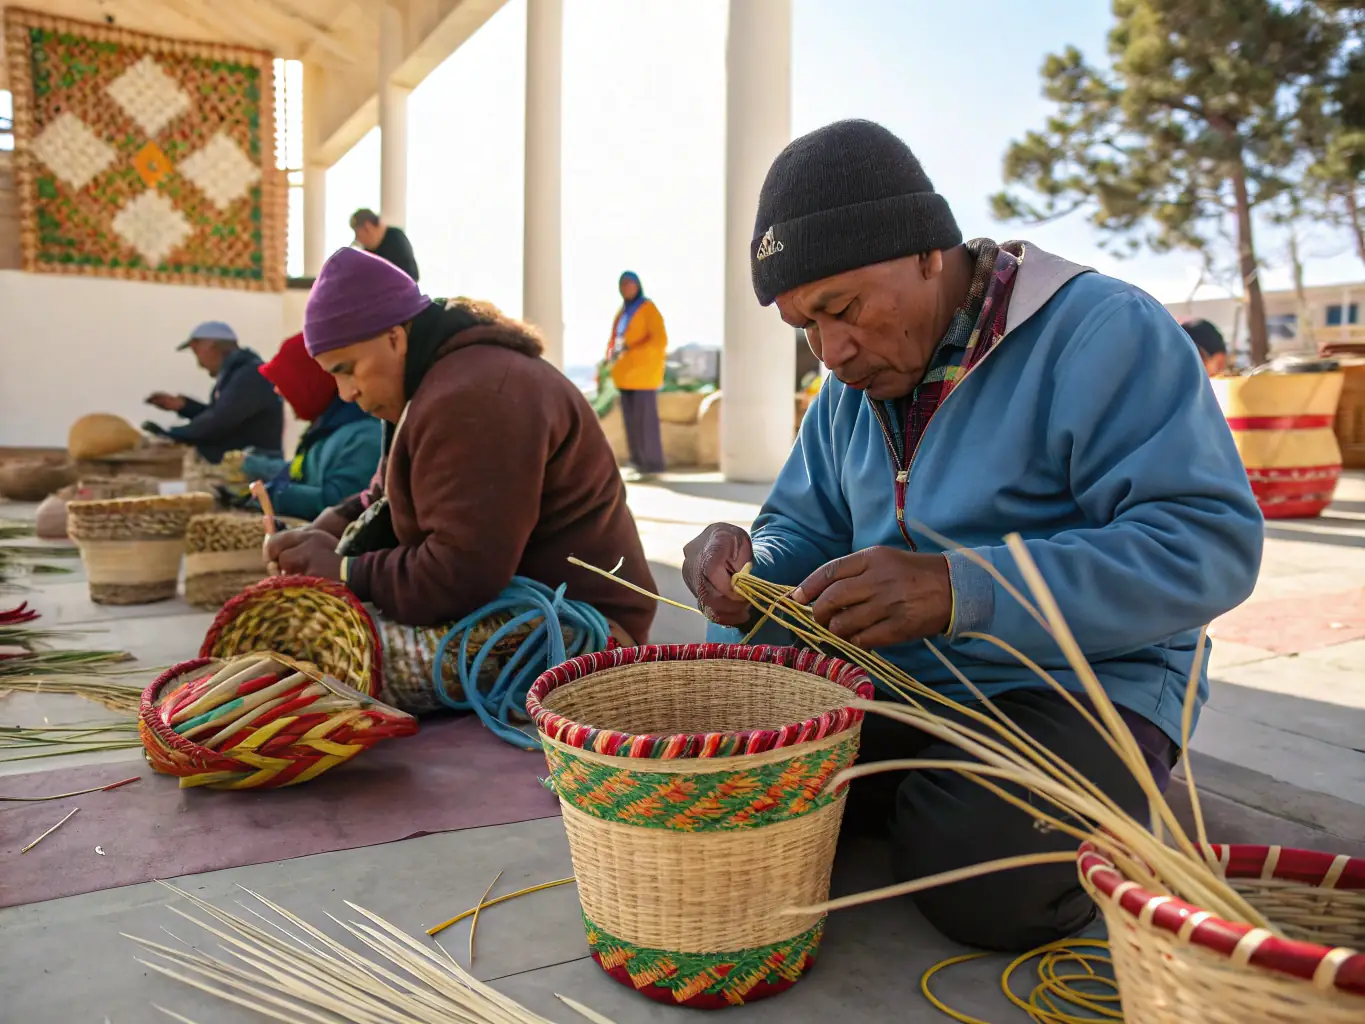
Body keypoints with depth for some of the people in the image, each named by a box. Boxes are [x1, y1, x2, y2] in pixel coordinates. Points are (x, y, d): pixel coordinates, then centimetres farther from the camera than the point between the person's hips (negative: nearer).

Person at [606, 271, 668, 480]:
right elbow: (614, 339, 21)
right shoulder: (622, 311, 17)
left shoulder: (648, 309, -6)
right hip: (626, 372, 8)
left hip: (643, 370, -7)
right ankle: (638, 462, 12)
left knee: (646, 417, -9)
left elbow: (660, 340, -16)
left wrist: (630, 349, -23)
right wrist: (611, 353, -1)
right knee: (630, 419, 6)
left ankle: (652, 464, -5)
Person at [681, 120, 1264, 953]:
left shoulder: (1103, 330, -14)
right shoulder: (851, 387, 10)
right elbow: (803, 529, 14)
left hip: (1080, 680, -5)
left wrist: (963, 590, -33)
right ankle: (915, 793, 11)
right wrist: (749, 572, -12)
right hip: (887, 680, 6)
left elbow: (1212, 542, -22)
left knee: (985, 883, -30)